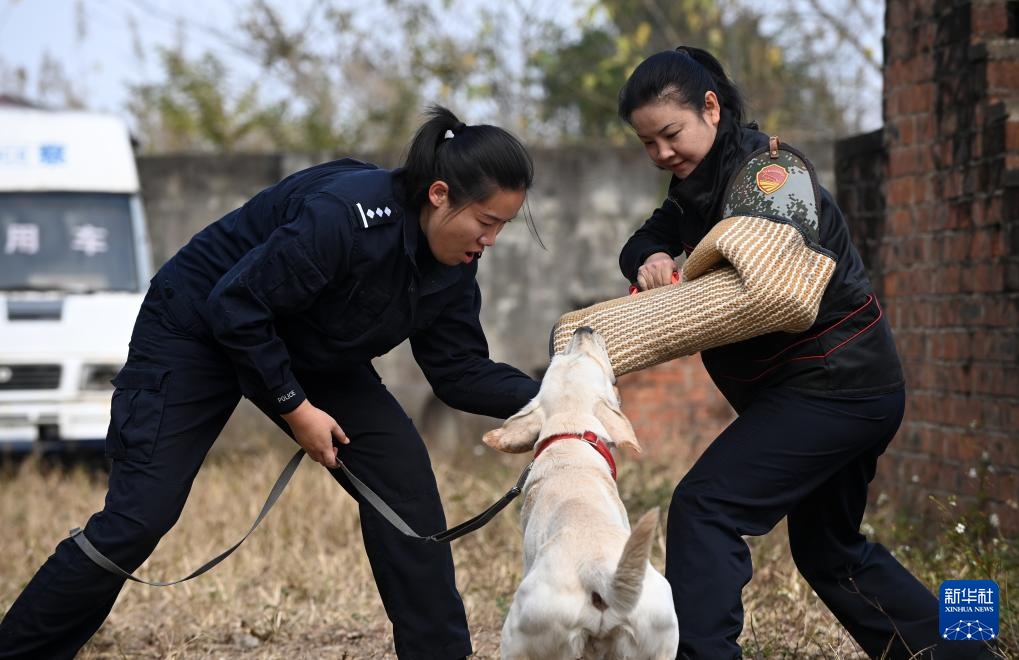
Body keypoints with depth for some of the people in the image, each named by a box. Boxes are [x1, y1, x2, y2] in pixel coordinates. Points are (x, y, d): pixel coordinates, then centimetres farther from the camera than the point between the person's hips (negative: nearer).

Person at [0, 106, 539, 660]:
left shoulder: (453, 266, -11)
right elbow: (235, 307, -29)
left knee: (403, 477, -8)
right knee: (137, 519, -15)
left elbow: (459, 370, -4)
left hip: (312, 354, 7)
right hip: (199, 327, -7)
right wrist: (294, 408, -22)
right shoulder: (345, 213, -35)